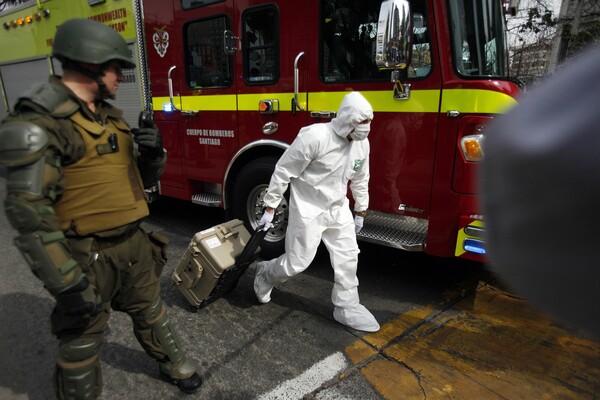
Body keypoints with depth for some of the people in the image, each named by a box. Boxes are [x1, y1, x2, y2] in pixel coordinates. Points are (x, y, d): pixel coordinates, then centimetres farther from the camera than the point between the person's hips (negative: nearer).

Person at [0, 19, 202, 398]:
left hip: (134, 243, 8)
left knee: (150, 310, 24)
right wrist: (66, 282, -22)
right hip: (88, 254, -7)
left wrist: (153, 153, -9)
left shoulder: (112, 117, 7)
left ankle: (174, 364, 46)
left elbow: (139, 180, 13)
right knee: (82, 340, 12)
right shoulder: (39, 123, -18)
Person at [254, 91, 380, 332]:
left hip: (338, 209, 7)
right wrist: (270, 208, -13)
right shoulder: (315, 137, -25)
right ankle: (265, 274, 32)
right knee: (298, 262, 1)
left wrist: (361, 212, 17)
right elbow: (283, 172, -17)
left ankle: (347, 308, 22)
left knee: (348, 257, 7)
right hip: (308, 210, -7)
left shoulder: (362, 144, -2)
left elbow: (360, 180, 13)